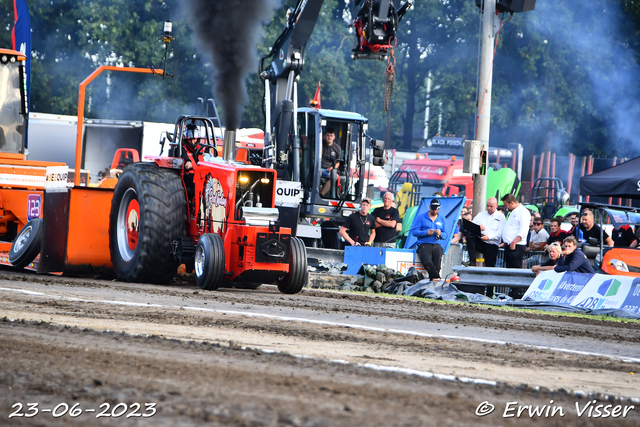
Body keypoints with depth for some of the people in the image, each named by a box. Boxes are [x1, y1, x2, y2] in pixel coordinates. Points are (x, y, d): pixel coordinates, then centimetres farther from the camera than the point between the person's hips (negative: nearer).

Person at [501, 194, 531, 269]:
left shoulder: (523, 212, -11)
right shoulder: (513, 212, 21)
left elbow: (523, 231, -20)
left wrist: (514, 242, -25)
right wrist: (505, 242, 18)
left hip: (516, 247, -10)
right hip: (509, 246, 10)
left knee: (516, 268, -12)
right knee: (509, 268, 8)